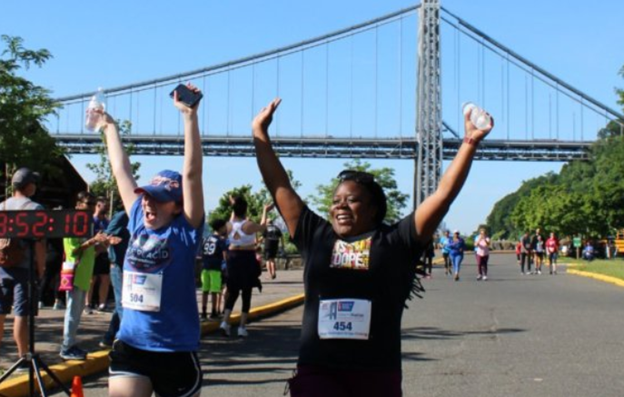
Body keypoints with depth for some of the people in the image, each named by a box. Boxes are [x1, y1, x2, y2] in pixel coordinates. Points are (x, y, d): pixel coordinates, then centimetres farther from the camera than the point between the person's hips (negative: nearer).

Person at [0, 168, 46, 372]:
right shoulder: (35, 208, -8)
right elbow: (39, 243, -12)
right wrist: (41, 269, -4)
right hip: (24, 267, -5)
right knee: (21, 314, -2)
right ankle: (22, 359, 4)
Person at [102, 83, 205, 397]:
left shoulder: (185, 230, -8)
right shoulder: (138, 222, 4)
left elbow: (192, 174, -16)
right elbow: (121, 171, 14)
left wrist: (189, 116, -21)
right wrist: (109, 127, 25)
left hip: (176, 350, -3)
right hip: (130, 346, 4)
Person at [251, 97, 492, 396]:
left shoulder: (395, 240, 4)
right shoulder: (315, 236, 10)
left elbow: (444, 194, 2)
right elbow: (279, 186, 14)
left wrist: (470, 143, -2)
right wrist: (259, 133, 17)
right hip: (317, 372, 1)